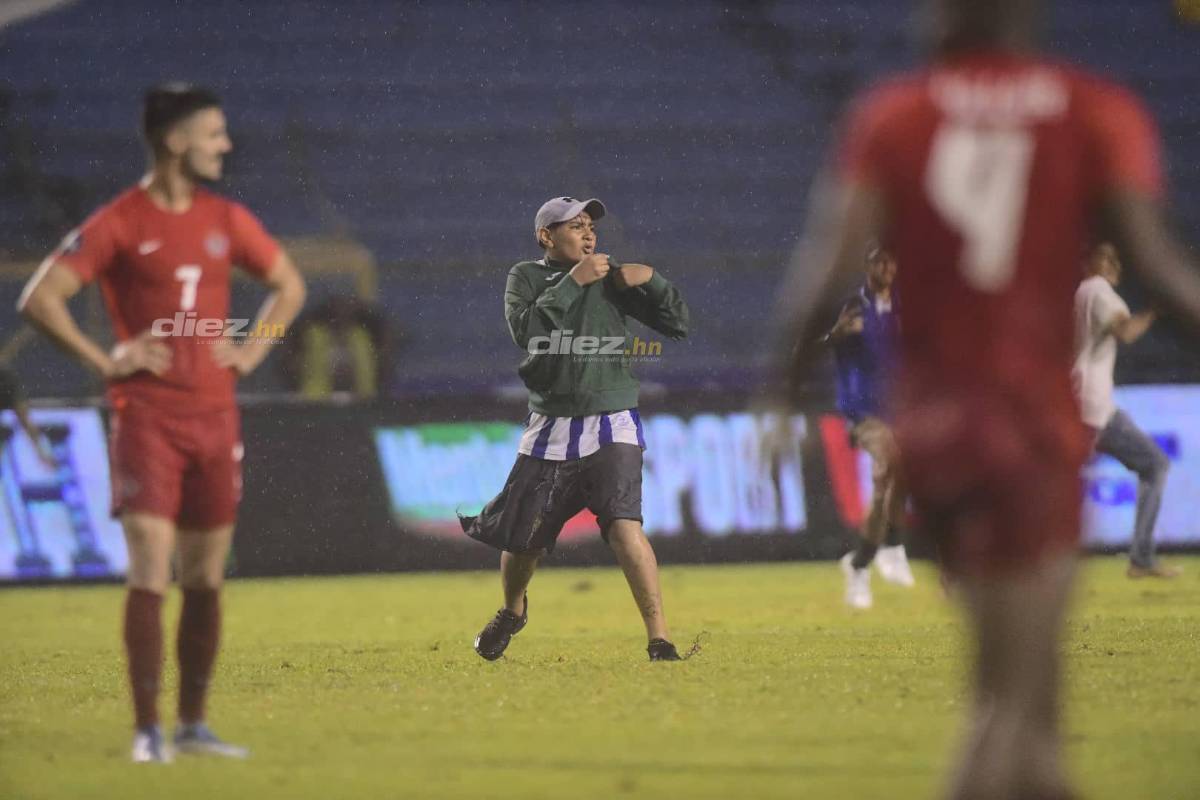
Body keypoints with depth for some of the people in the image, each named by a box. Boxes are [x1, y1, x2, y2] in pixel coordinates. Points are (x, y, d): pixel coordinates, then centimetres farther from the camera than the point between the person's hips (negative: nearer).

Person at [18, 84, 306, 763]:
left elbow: (289, 285, 23)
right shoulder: (120, 223, -6)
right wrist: (105, 360, -11)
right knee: (152, 571, -11)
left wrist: (251, 352, 10)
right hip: (146, 418, -5)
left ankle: (194, 725, 15)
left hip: (215, 416, 5)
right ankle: (148, 730, -7)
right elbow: (41, 299, -10)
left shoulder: (226, 220, 10)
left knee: (207, 578, 7)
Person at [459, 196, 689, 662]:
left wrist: (651, 280, -12)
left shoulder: (612, 279, 6)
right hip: (550, 427, 1)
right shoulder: (526, 277, 4)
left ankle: (659, 637, -21)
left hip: (610, 423, -1)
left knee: (623, 524, -21)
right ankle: (512, 610, 41)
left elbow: (678, 325, 3)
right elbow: (524, 330, -16)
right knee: (522, 538, 9)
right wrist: (573, 282, -18)